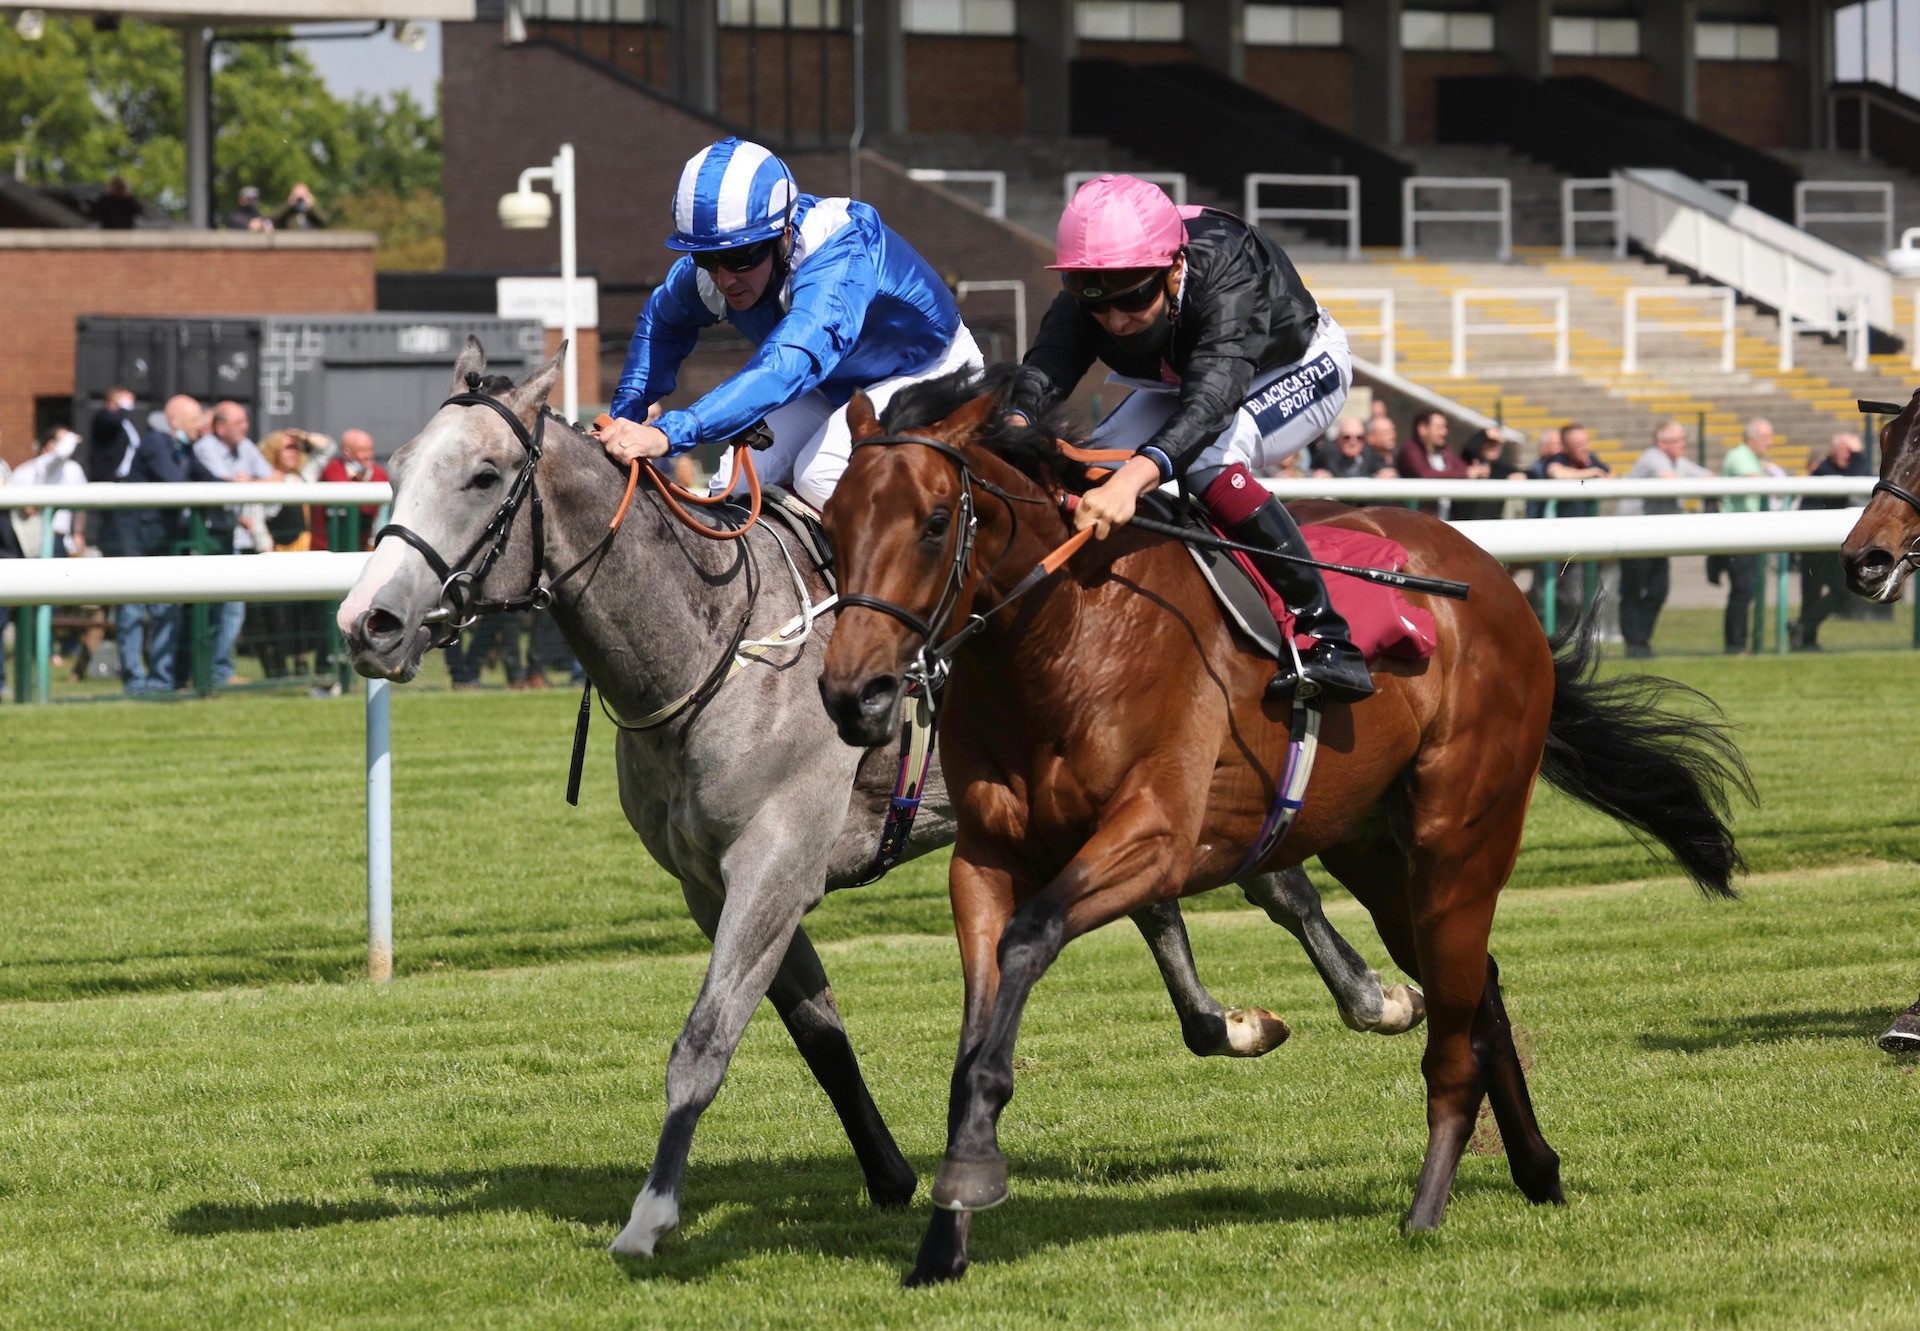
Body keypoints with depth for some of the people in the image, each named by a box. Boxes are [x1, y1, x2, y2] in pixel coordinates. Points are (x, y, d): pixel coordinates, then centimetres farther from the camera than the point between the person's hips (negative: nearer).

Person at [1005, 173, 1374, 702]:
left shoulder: (1228, 274, -44)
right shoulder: (1086, 296, -29)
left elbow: (1213, 395, -58)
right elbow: (1045, 368, -44)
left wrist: (1134, 476, -75)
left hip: (1302, 367, -6)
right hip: (1184, 378, 6)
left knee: (1207, 459, -35)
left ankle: (1327, 636, -29)